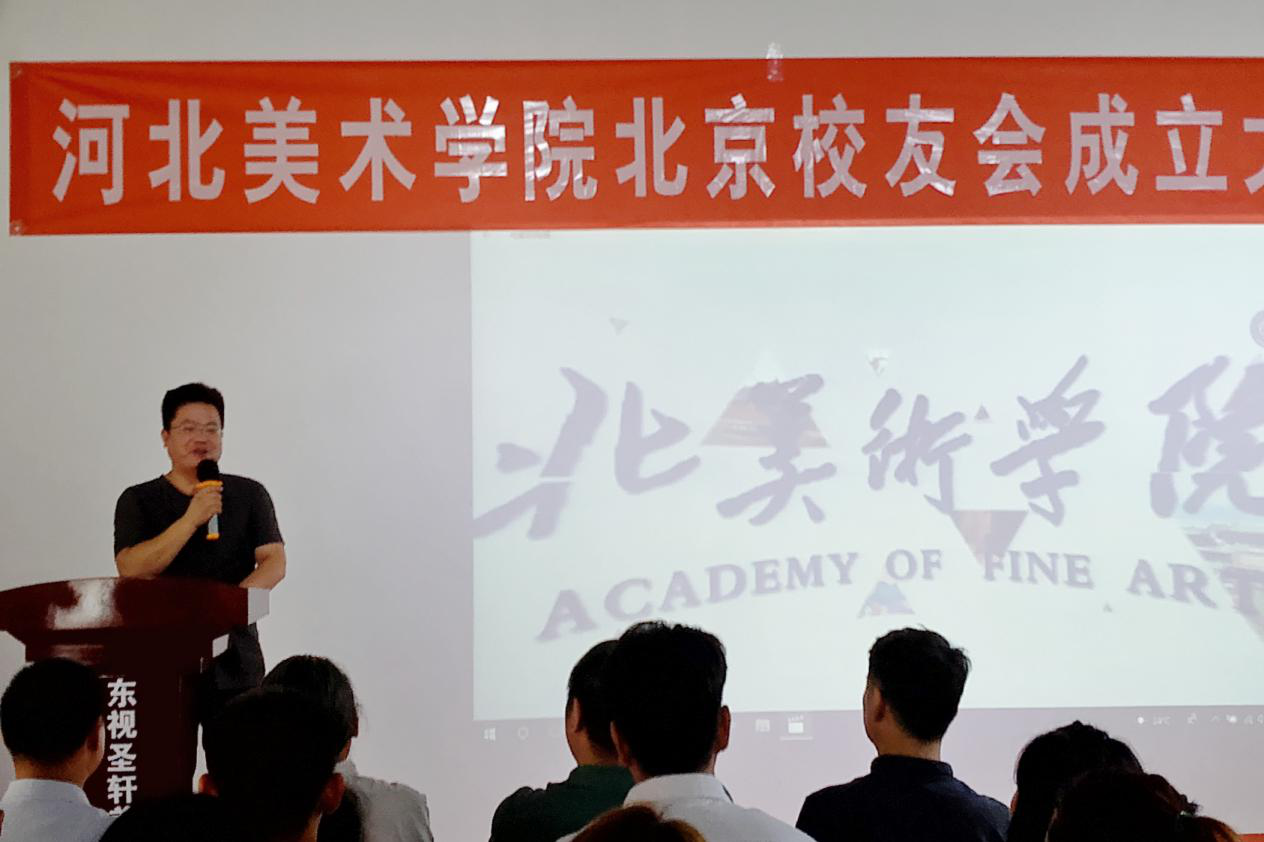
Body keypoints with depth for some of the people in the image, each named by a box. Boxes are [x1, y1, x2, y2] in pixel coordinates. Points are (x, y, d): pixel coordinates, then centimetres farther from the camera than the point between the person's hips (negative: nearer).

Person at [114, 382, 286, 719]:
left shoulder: (249, 494, 12)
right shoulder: (138, 501, 8)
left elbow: (274, 563, 3)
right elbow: (130, 570, -7)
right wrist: (191, 520, -16)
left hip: (235, 663, 1)